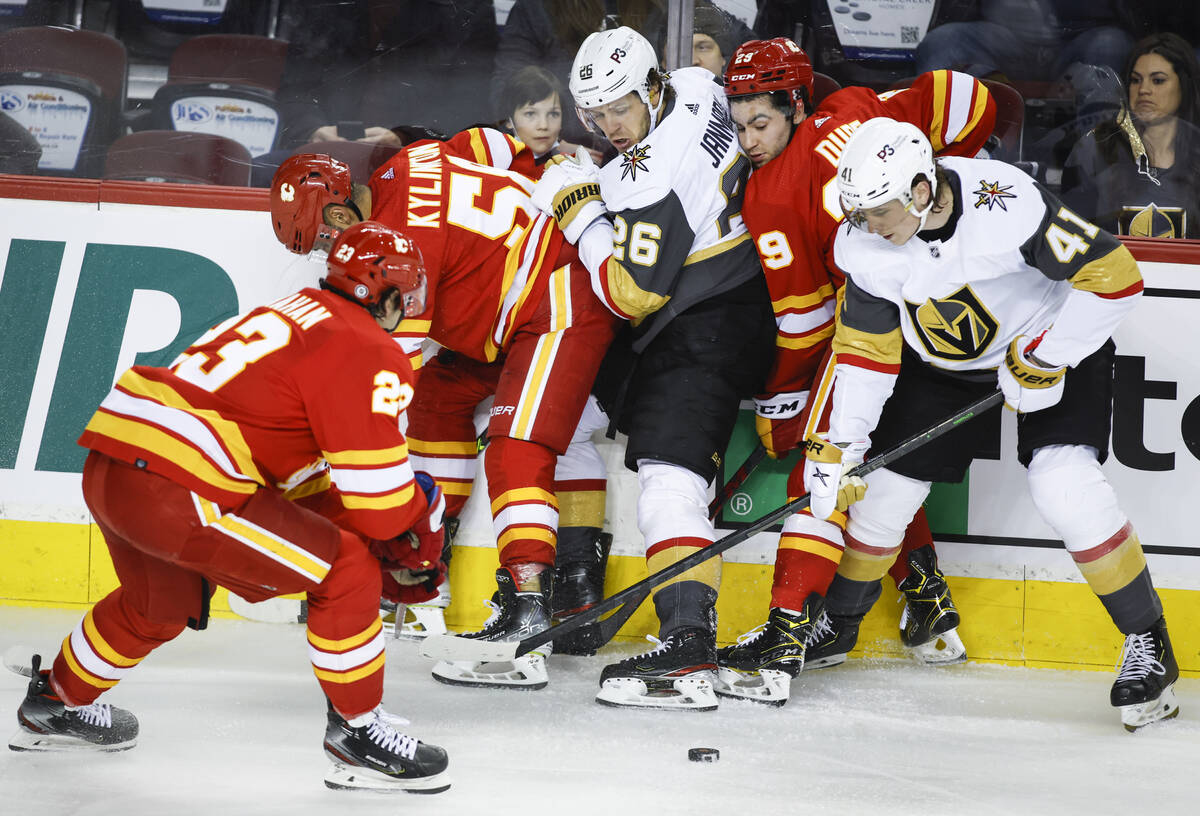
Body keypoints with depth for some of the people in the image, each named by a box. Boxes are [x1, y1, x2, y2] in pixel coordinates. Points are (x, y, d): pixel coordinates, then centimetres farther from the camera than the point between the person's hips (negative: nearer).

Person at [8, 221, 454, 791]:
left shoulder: (294, 316, 24)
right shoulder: (366, 351, -5)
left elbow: (298, 465, 30)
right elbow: (378, 492, -9)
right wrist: (421, 526, 11)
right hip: (176, 491, -10)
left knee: (162, 601, 36)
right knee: (348, 570, -4)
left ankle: (58, 704, 56)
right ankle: (357, 733, 7)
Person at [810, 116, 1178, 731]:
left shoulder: (1006, 203, -36)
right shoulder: (861, 246, -18)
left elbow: (1114, 276, -30)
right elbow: (865, 349, -8)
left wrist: (1043, 361, -24)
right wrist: (836, 444, -16)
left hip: (1054, 341, -5)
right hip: (940, 361, 5)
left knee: (1063, 485, -23)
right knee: (885, 488, 2)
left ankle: (1148, 641, -6)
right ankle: (836, 620, 29)